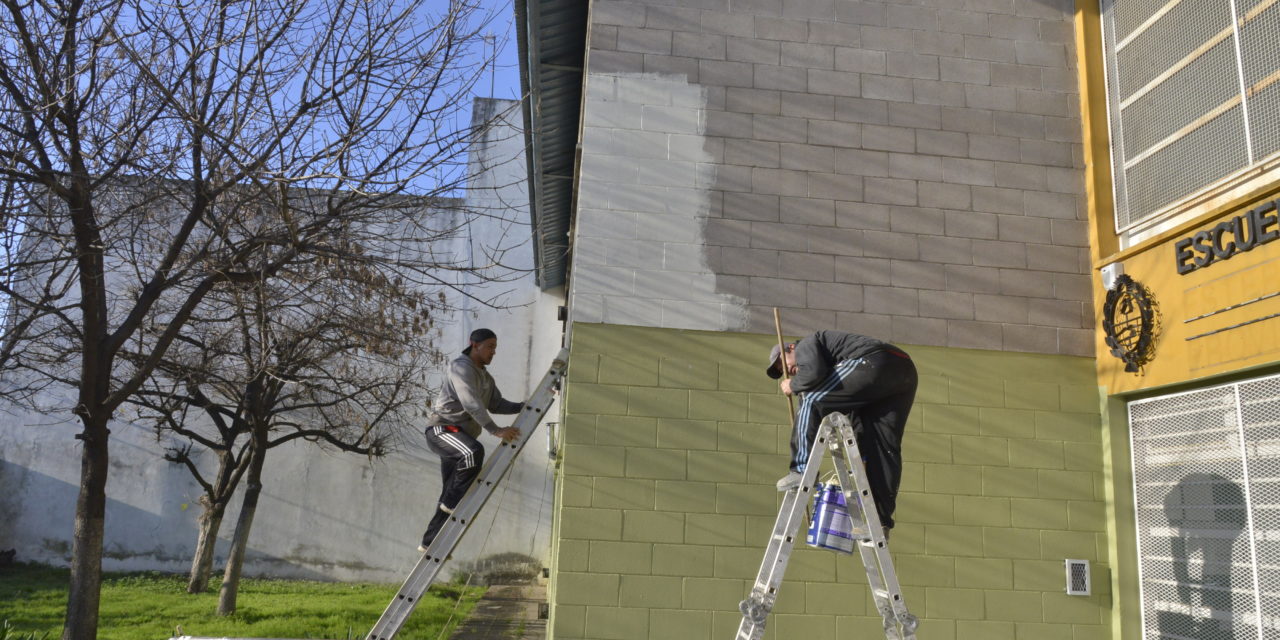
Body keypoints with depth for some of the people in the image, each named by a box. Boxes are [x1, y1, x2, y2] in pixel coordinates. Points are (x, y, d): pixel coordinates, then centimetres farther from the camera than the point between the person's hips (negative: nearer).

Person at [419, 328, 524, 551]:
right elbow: (471, 404, -23)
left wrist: (524, 406, 4)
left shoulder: (485, 377, 20)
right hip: (442, 428, -9)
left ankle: (430, 542, 14)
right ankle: (452, 502, -22)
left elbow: (496, 404, 18)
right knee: (474, 452, -37)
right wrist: (496, 430, -29)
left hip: (460, 435, 9)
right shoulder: (461, 367, -11)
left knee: (450, 496, 7)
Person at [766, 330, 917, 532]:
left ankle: (802, 470, -9)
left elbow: (814, 373, -12)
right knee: (884, 446, 6)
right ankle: (881, 520, 6)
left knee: (812, 401, -6)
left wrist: (793, 386, 8)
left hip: (876, 362, -10)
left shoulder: (805, 346, 12)